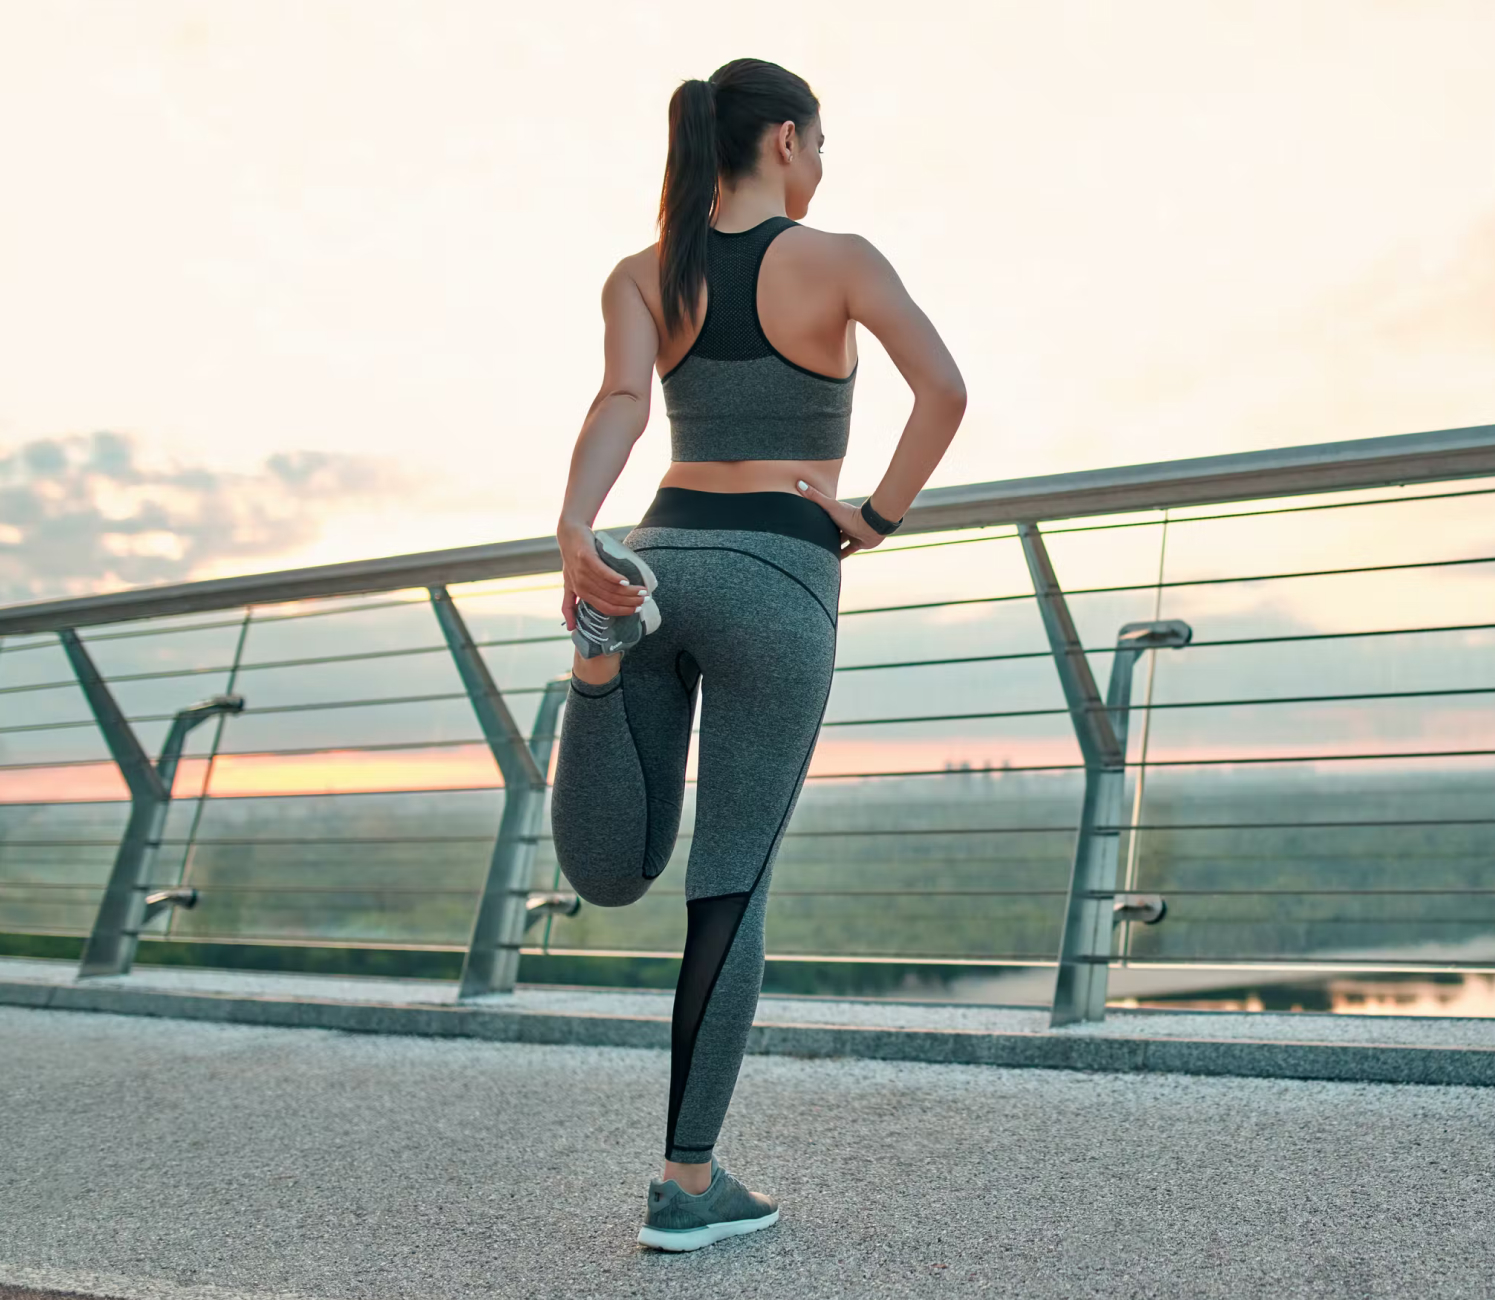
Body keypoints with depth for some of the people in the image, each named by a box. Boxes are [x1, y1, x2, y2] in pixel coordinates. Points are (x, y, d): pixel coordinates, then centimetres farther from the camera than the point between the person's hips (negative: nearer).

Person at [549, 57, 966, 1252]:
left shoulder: (640, 277, 11)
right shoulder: (837, 258, 1)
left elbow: (622, 403, -9)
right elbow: (944, 389, -15)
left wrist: (575, 540, -25)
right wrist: (878, 521, -2)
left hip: (663, 561, 3)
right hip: (780, 586, -3)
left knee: (610, 877, 5)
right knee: (731, 888, 3)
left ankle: (607, 634, -22)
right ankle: (689, 1183, 7)